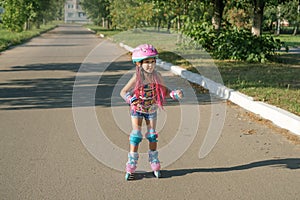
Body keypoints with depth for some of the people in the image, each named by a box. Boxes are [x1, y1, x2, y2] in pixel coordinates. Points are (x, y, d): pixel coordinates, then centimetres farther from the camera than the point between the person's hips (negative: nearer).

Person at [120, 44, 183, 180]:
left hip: (151, 110, 3)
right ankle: (131, 165, 6)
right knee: (136, 135, -5)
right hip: (137, 109, -3)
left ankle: (154, 164, 22)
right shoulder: (137, 77, -20)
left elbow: (164, 91, 2)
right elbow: (123, 92, -17)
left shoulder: (157, 76, -11)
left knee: (152, 135, 8)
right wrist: (131, 99, -36)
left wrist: (175, 94, -17)